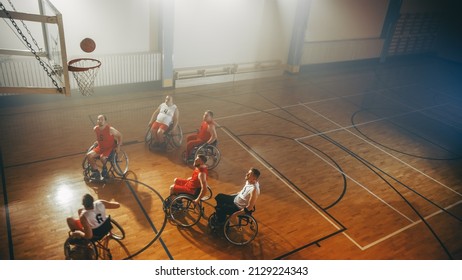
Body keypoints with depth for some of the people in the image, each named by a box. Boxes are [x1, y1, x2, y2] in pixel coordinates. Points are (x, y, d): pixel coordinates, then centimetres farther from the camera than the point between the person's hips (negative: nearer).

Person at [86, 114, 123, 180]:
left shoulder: (110, 129, -23)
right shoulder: (95, 128, -7)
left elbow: (120, 135, -9)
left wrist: (118, 146, -14)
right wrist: (97, 142, 11)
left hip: (110, 148, -5)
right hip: (100, 147, 6)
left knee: (102, 157, -32)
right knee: (89, 155, -13)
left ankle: (104, 168, 1)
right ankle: (95, 171, 4)